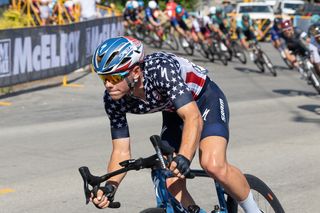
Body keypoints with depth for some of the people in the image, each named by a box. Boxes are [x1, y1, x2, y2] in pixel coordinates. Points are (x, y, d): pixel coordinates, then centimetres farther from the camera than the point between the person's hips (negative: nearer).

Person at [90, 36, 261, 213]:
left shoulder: (161, 70, -38)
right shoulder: (113, 100, -21)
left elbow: (193, 117, -45)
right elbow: (121, 151, -17)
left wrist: (183, 158, -60)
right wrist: (110, 187, -35)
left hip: (206, 100, -6)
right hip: (173, 113, 6)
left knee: (213, 165, -28)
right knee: (172, 186, -10)